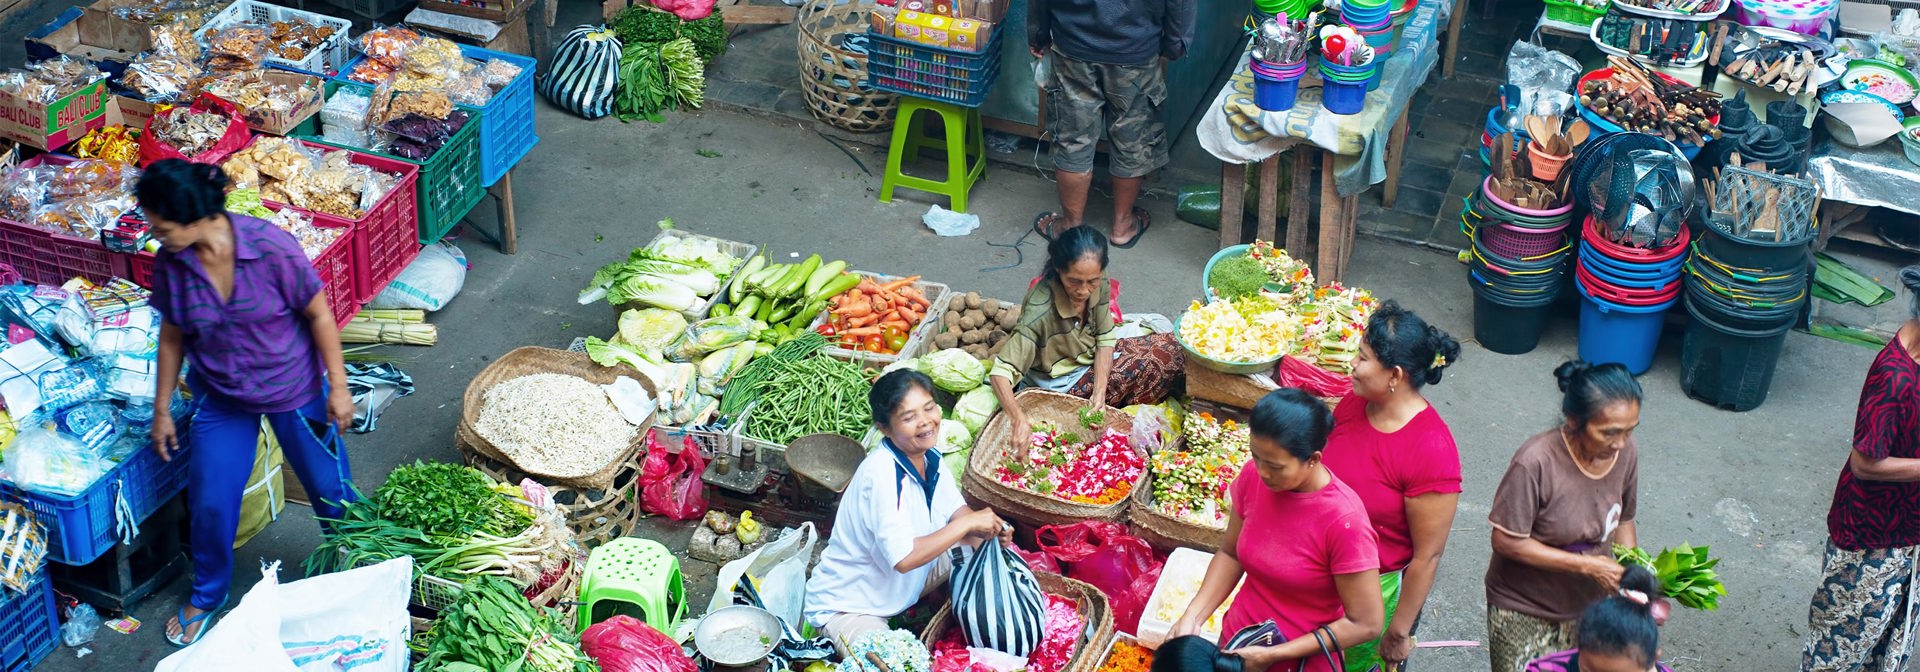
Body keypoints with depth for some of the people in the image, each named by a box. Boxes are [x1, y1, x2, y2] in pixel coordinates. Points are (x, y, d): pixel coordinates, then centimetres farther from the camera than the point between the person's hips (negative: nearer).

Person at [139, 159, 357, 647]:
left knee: (330, 489, 11)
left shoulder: (272, 249, -28)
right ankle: (207, 596, 35)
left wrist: (338, 387, -11)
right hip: (221, 399, 3)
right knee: (210, 504, 7)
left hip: (293, 390, -3)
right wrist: (162, 410, 6)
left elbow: (318, 314, -16)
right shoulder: (171, 263, -15)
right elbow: (172, 335, 0)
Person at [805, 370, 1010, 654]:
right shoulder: (881, 473, -31)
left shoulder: (928, 456, -5)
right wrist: (966, 523, -31)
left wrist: (988, 530, -20)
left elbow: (956, 511, 3)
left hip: (901, 585, 9)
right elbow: (903, 558, -38)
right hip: (846, 607, -9)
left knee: (978, 549, 4)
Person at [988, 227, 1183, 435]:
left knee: (1170, 347, -1)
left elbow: (1105, 339, -7)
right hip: (1062, 384, -7)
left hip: (1095, 361, 7)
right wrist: (1018, 418, -55)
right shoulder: (1039, 311, -36)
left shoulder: (1100, 284, -18)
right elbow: (1001, 372, -38)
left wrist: (1099, 391, -20)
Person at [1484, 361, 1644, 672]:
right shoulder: (1535, 462, -31)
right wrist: (1587, 565, -26)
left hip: (1588, 605, 5)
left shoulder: (1626, 452, -13)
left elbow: (1623, 521, 3)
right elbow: (1507, 541, -24)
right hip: (1525, 612, -5)